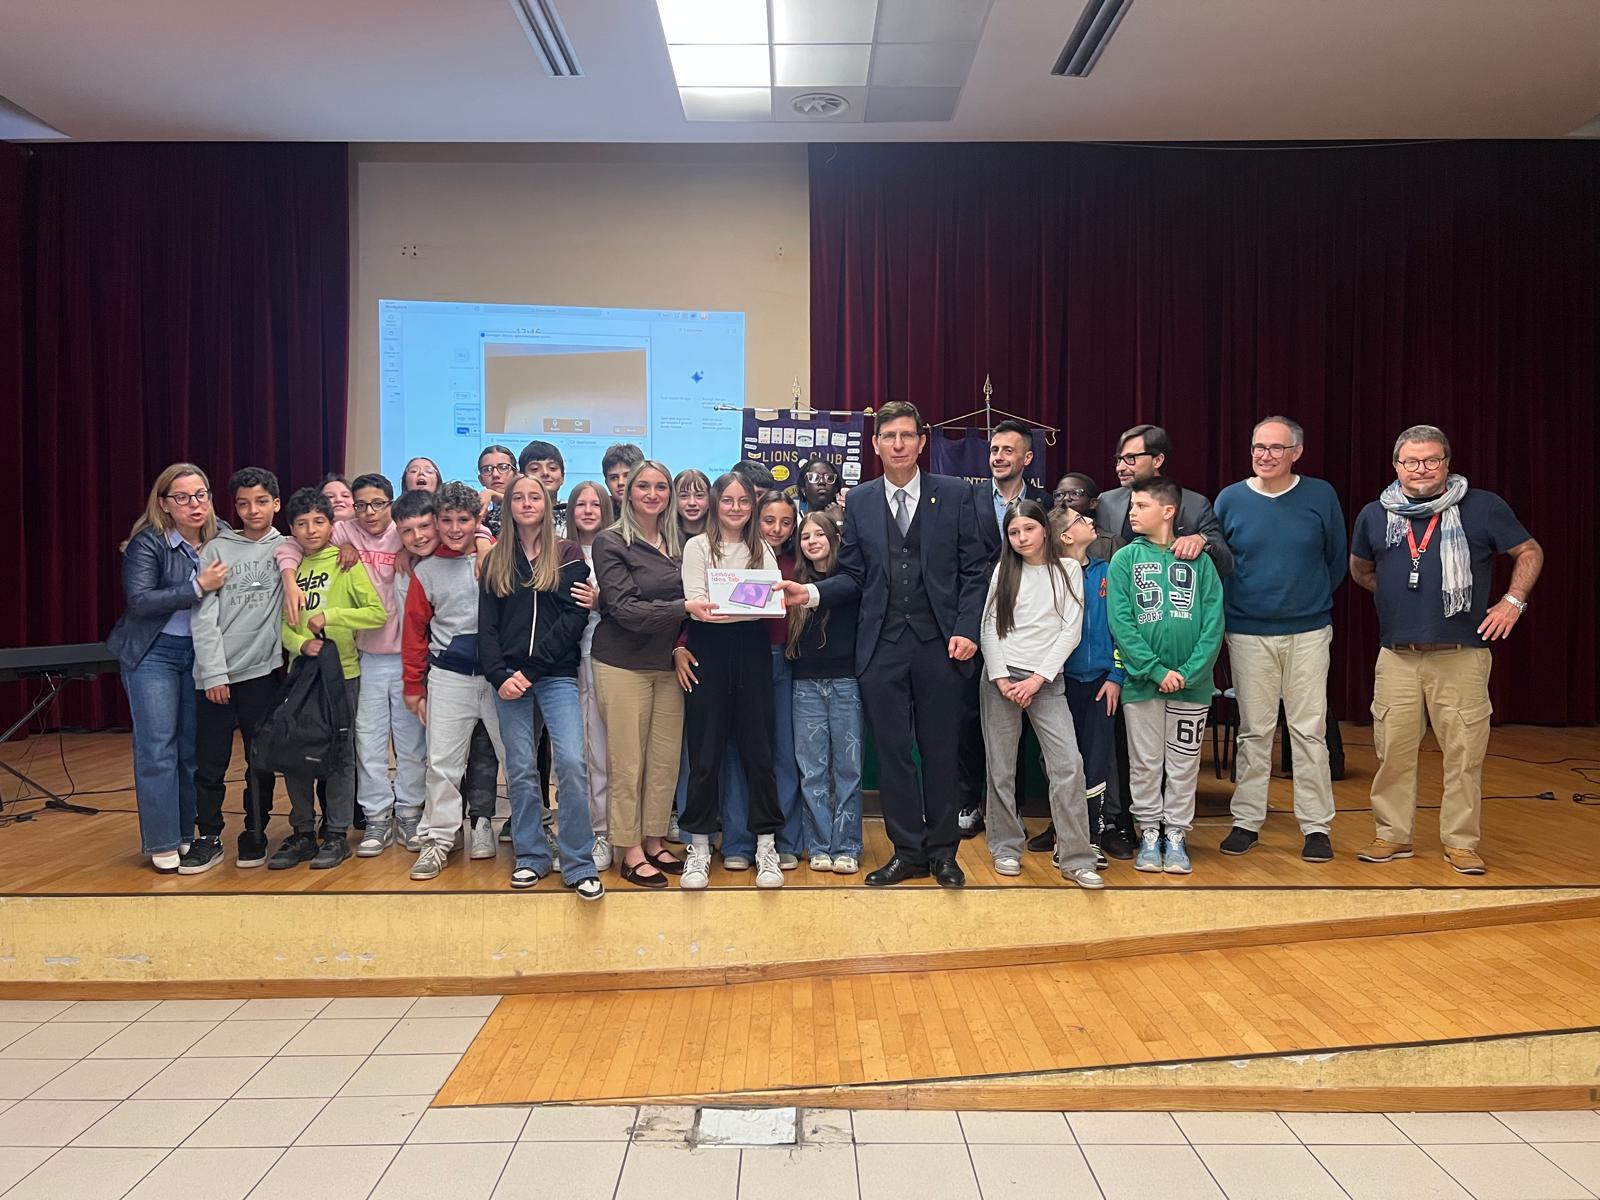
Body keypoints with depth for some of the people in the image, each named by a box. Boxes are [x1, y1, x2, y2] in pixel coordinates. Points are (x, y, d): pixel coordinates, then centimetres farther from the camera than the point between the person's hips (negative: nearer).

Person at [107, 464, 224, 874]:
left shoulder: (222, 539, 1)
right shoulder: (147, 543, -11)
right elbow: (140, 601, -20)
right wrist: (197, 588, -27)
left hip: (200, 653, 4)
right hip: (153, 654, -4)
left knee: (193, 747, 7)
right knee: (157, 748, -4)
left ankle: (187, 833, 19)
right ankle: (162, 844, 4)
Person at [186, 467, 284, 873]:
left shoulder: (286, 548, 6)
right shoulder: (216, 550, 3)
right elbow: (203, 617, -2)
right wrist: (214, 673, -8)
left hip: (263, 670, 0)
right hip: (216, 673, 0)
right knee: (210, 761, 4)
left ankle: (255, 835, 20)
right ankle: (208, 838, 17)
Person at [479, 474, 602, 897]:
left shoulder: (567, 556, 5)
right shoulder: (495, 560, 13)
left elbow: (574, 617, -5)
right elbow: (487, 626, 8)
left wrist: (531, 667, -12)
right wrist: (499, 676, -8)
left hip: (557, 676, -3)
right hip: (508, 678, 3)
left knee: (572, 763, -12)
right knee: (520, 770, 5)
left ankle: (579, 865, -4)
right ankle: (530, 857, 18)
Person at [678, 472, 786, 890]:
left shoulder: (762, 550, 13)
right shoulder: (698, 546, 6)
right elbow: (697, 605, -5)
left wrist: (724, 608, -19)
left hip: (752, 651, 2)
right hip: (709, 651, -2)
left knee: (758, 750, 2)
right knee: (706, 753, 1)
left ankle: (766, 845, 11)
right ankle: (699, 847, 11)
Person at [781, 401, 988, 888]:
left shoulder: (955, 494, 3)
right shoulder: (860, 501, 8)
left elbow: (973, 571, 2)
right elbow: (853, 576, 7)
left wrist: (967, 629, -8)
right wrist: (812, 592, -10)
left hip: (940, 644, -1)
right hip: (882, 646, 2)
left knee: (940, 751, 7)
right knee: (892, 751, 6)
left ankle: (943, 852, 22)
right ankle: (907, 852, 19)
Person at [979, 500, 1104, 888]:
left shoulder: (1068, 569, 5)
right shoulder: (1003, 571, 8)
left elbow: (1072, 631, -1)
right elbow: (989, 627, 5)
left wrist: (1038, 679, -8)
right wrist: (1001, 679, -6)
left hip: (1047, 679, -1)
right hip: (1001, 677, 1)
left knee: (1068, 765, -11)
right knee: (1001, 768, 3)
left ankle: (1075, 859, -5)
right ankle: (1006, 849, 16)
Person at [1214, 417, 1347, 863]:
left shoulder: (1320, 496, 0)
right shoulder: (1230, 499, 1)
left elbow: (1337, 559, 9)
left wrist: (1314, 600, 10)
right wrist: (1231, 605, 4)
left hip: (1308, 632, 0)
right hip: (1248, 633, 0)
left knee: (1309, 731, 1)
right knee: (1253, 732, 7)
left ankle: (1316, 825, 10)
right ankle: (1246, 821, 16)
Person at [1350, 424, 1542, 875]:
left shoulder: (1483, 507, 1)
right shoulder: (1375, 515, 8)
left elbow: (1529, 553, 8)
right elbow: (1360, 570, 24)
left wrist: (1513, 600, -4)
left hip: (1462, 655, -2)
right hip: (1397, 656, 2)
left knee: (1464, 752, 0)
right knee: (1393, 749, 5)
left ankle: (1461, 842, 13)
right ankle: (1394, 836, 17)